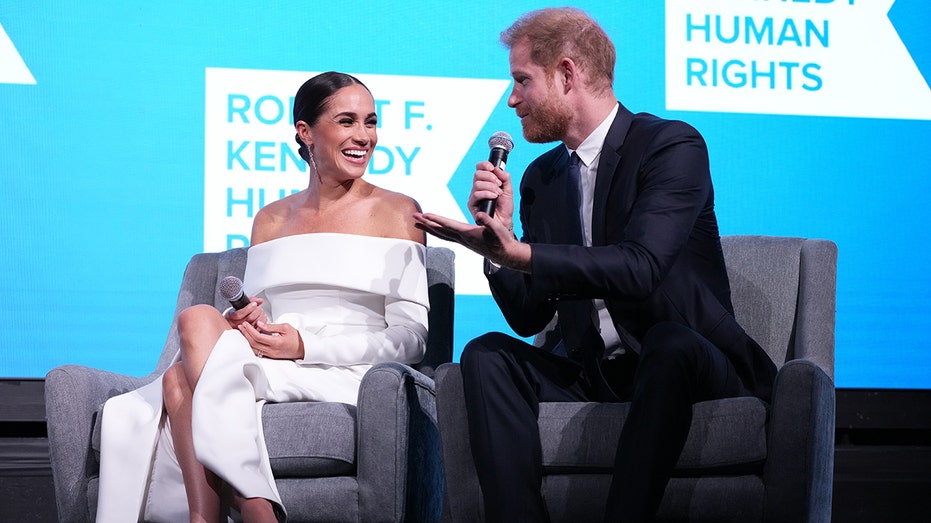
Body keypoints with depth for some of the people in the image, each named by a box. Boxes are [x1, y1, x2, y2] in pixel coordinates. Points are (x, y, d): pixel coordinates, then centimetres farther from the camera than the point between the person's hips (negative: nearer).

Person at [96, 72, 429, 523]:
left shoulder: (397, 212, 7)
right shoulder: (270, 220, 22)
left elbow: (412, 336, -1)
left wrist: (306, 345, -13)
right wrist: (244, 321, -6)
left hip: (342, 378, -4)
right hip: (267, 367, 4)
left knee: (197, 320, -27)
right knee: (179, 379, -30)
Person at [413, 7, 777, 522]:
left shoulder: (673, 146, -8)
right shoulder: (540, 178, 12)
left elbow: (639, 268, -25)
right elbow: (529, 318, 10)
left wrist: (522, 253, -33)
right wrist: (498, 237, -7)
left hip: (681, 362, -5)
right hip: (588, 372, 5)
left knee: (671, 341, -37)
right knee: (486, 355, -19)